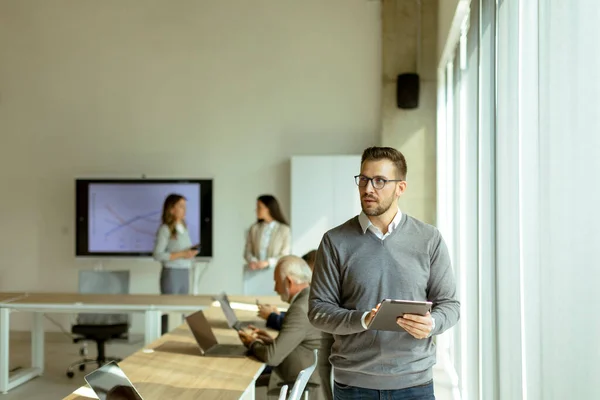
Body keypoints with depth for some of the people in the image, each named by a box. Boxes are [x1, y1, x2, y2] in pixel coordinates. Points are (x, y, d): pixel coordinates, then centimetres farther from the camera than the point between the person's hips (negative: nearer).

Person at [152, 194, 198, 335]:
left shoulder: (184, 228, 14)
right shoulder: (165, 229, -9)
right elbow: (158, 255, -15)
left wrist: (191, 254, 1)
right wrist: (181, 254, -18)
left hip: (185, 273, 8)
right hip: (171, 273, -8)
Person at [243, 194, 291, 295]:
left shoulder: (284, 229, -1)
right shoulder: (254, 228, 9)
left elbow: (284, 256, -4)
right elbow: (247, 251, 9)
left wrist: (267, 262, -18)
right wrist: (253, 261, -12)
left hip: (274, 272, -2)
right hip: (256, 274, 2)